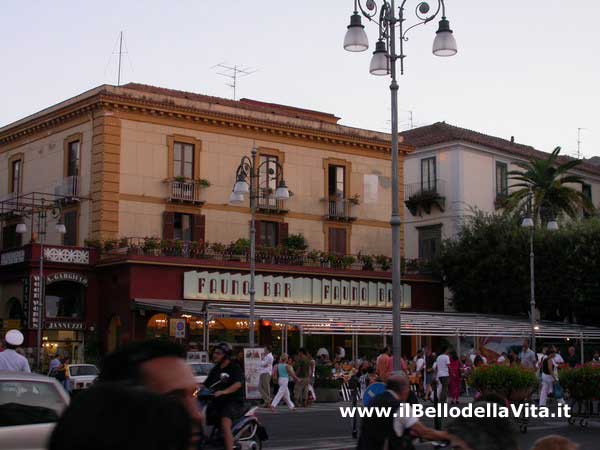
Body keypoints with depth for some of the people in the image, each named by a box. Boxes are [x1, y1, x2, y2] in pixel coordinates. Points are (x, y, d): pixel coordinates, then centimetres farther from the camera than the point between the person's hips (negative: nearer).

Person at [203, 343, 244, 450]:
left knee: (225, 423, -31)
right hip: (217, 401, 7)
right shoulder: (215, 369, 18)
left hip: (234, 402, -7)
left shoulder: (235, 367, -4)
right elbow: (206, 384, 16)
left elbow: (238, 384, -21)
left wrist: (223, 392, -37)